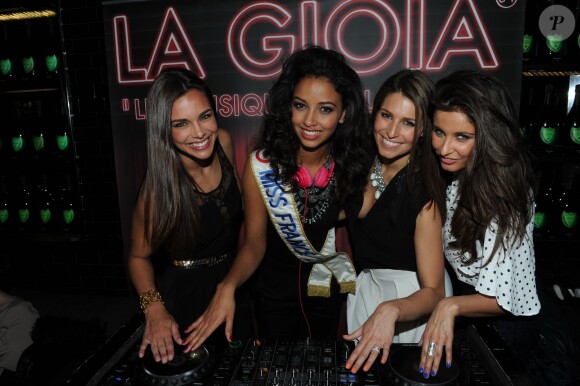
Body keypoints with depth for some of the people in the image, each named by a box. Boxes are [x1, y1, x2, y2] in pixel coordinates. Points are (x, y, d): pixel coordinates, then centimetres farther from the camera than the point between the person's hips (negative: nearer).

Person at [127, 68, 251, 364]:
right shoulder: (159, 187, -28)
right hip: (188, 297, -5)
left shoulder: (223, 142, -14)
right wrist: (154, 308, -28)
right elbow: (139, 257, -13)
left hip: (234, 282, 5)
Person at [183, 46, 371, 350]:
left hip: (329, 283, 2)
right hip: (275, 283, -1)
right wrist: (229, 286, -33)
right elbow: (255, 242, -17)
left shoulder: (350, 163, -17)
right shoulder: (261, 165, -23)